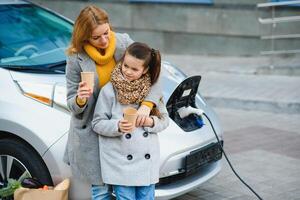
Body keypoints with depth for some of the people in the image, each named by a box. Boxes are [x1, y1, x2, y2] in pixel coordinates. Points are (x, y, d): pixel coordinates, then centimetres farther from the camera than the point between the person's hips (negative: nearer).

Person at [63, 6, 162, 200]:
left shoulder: (124, 43, -6)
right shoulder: (76, 59, -10)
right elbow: (72, 105, -3)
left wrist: (147, 104, -24)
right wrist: (80, 100, -27)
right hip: (91, 131, -2)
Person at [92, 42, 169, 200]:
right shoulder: (109, 91, -6)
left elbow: (164, 120, 10)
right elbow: (97, 123, -4)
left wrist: (151, 122, -11)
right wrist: (118, 126, -22)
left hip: (147, 162, 3)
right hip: (120, 163, -3)